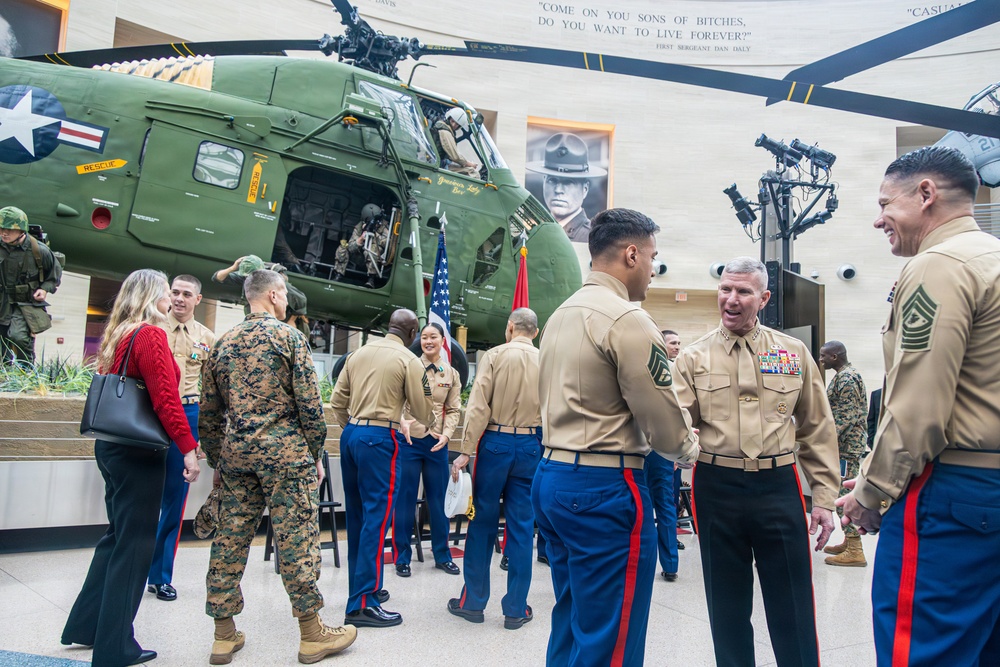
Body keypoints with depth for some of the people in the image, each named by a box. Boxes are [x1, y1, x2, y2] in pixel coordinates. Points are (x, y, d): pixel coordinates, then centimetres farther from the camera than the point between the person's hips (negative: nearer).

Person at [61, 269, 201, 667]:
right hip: (139, 452, -9)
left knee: (119, 536, 20)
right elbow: (166, 398, -21)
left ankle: (85, 625, 31)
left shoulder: (116, 336, 13)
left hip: (111, 446, 9)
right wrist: (188, 448, -19)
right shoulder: (150, 334, -14)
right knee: (134, 543, 0)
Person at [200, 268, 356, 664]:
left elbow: (209, 411, 14)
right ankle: (312, 634, 8)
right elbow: (309, 403, -9)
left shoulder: (223, 343, 12)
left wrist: (217, 460, 21)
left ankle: (224, 635, 18)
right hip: (284, 450, -5)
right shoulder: (289, 337, -4)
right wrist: (316, 454, 0)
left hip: (235, 451, 6)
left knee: (230, 538, 9)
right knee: (296, 537, 0)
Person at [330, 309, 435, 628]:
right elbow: (422, 409, -1)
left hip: (350, 434, 7)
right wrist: (432, 424, 20)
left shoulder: (359, 353, 12)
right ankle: (363, 604, -2)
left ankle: (361, 586, 29)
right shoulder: (408, 360, -6)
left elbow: (337, 401, 12)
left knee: (357, 514, 15)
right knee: (377, 515, -3)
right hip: (379, 438, -7)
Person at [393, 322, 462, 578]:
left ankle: (442, 555, 26)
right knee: (405, 499, 5)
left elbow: (454, 410, 5)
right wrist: (402, 421, -23)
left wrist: (446, 434, -11)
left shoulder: (451, 374, 6)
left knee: (438, 499, 12)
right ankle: (402, 557, 19)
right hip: (409, 440, -3)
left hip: (437, 443, 3)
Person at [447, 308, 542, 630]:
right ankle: (516, 609, 15)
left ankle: (473, 602, 19)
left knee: (483, 522, 9)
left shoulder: (495, 356, -5)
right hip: (531, 445, 2)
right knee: (521, 527, 8)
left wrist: (466, 452, -8)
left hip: (495, 443, -2)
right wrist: (547, 451, 8)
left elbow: (478, 407, -11)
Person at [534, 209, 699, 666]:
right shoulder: (627, 319, -15)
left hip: (552, 475, 9)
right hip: (605, 488, -9)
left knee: (570, 623, 20)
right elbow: (664, 422, -14)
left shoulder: (561, 315, 12)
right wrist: (688, 448, 9)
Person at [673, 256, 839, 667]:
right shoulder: (693, 358, 3)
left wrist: (824, 498, 5)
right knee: (728, 606, 14)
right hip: (716, 489, 0)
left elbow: (817, 431, 9)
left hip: (778, 486, 0)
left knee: (792, 609, 8)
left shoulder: (793, 352, 6)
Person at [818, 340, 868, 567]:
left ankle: (855, 551, -5)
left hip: (846, 446, -11)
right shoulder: (844, 376, 16)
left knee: (845, 496, -8)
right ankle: (848, 542, 24)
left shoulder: (846, 378, -16)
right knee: (844, 494, 16)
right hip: (846, 445, 11)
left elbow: (848, 416, -21)